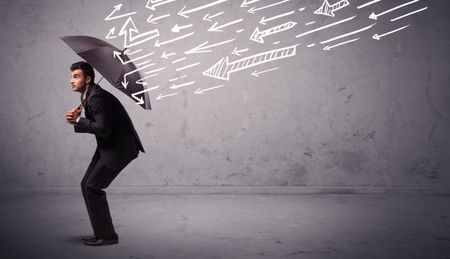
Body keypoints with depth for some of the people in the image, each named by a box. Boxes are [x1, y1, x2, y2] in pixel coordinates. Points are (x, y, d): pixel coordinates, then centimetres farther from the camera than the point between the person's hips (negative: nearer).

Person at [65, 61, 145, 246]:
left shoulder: (97, 97, -21)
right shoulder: (88, 96, 11)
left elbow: (103, 129, -26)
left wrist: (78, 120, -14)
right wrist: (76, 120, -4)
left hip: (119, 148, -10)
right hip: (108, 147, 10)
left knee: (93, 187, -9)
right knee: (86, 185, 10)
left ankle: (106, 235, 2)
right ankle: (102, 232, 18)